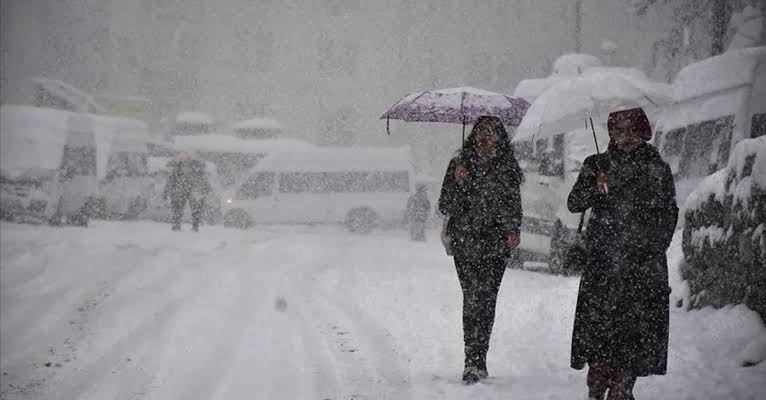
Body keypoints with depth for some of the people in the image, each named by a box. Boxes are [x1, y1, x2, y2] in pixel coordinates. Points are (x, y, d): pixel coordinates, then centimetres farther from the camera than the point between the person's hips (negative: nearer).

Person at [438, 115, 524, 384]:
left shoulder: (507, 167, 9)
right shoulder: (460, 164, 6)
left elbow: (514, 204, 16)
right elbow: (445, 206, 4)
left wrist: (513, 230, 0)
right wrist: (458, 182, -12)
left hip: (495, 244, 1)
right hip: (465, 243, -1)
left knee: (486, 300, -2)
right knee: (473, 298, -12)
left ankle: (476, 362, 9)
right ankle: (475, 362, -11)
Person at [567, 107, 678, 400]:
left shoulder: (657, 168, 9)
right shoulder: (597, 165, 9)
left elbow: (669, 214, 14)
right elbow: (573, 203, 2)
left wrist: (657, 247, 6)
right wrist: (596, 187, -15)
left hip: (644, 263, 0)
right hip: (603, 260, 0)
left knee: (637, 325, -4)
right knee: (598, 322, -7)